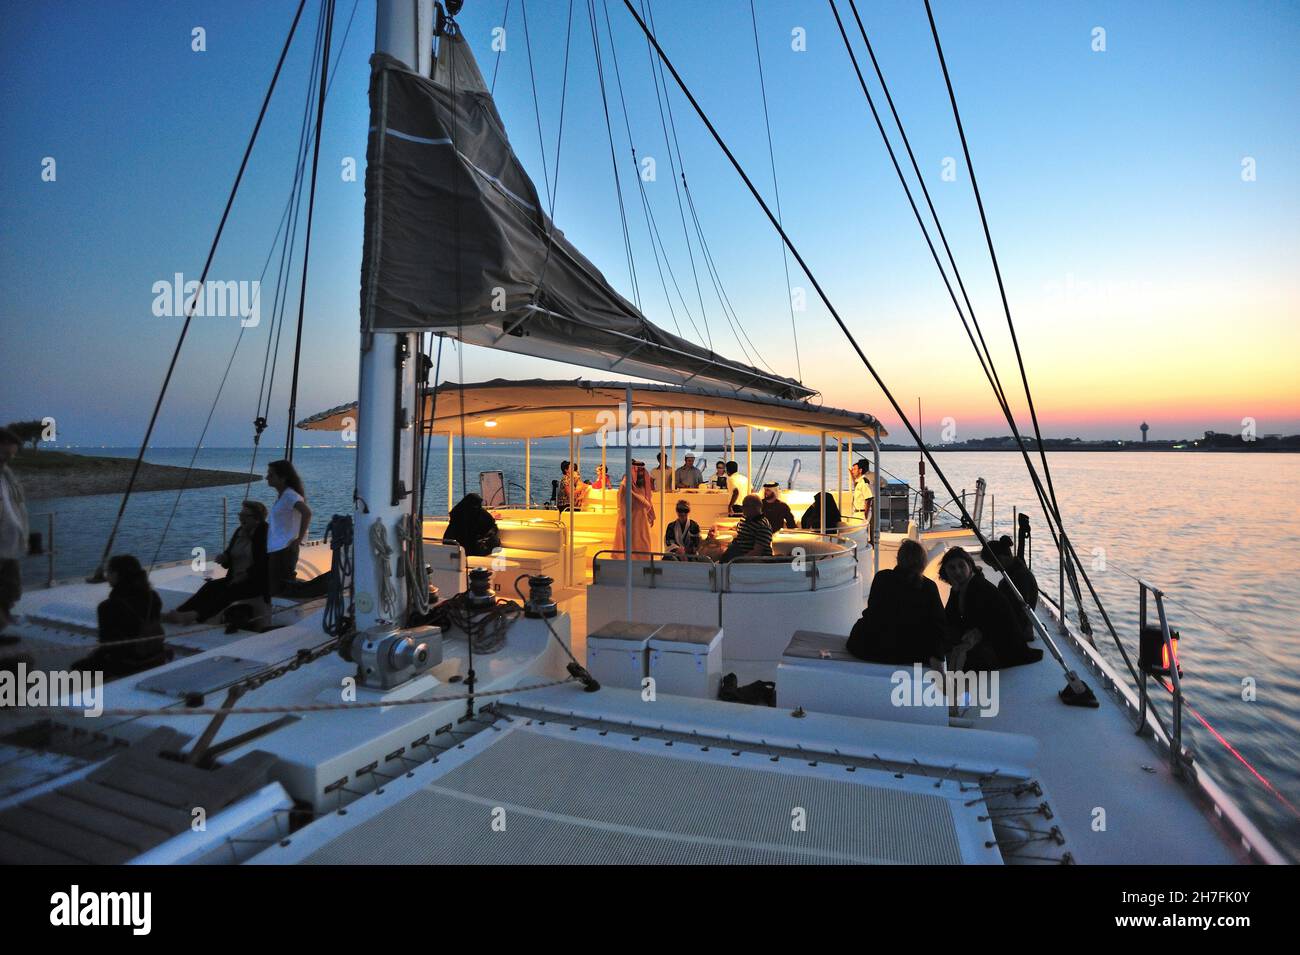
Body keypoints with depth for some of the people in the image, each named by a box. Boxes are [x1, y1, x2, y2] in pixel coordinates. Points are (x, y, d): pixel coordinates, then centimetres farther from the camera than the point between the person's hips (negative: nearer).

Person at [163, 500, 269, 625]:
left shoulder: (266, 533, -7)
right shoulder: (239, 531, 15)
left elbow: (264, 563, -15)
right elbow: (229, 561, 20)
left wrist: (245, 575, -21)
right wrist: (223, 558, -3)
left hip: (257, 582, -7)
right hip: (236, 579, 7)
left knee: (229, 591, -32)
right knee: (211, 586, -18)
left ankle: (195, 615, -45)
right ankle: (178, 612, -30)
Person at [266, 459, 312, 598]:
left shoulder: (289, 495, -15)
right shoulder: (280, 494, 14)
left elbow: (307, 512, -32)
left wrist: (299, 538, -26)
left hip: (284, 549, -10)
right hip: (274, 550, 10)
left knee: (280, 592, -6)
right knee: (272, 590, 15)